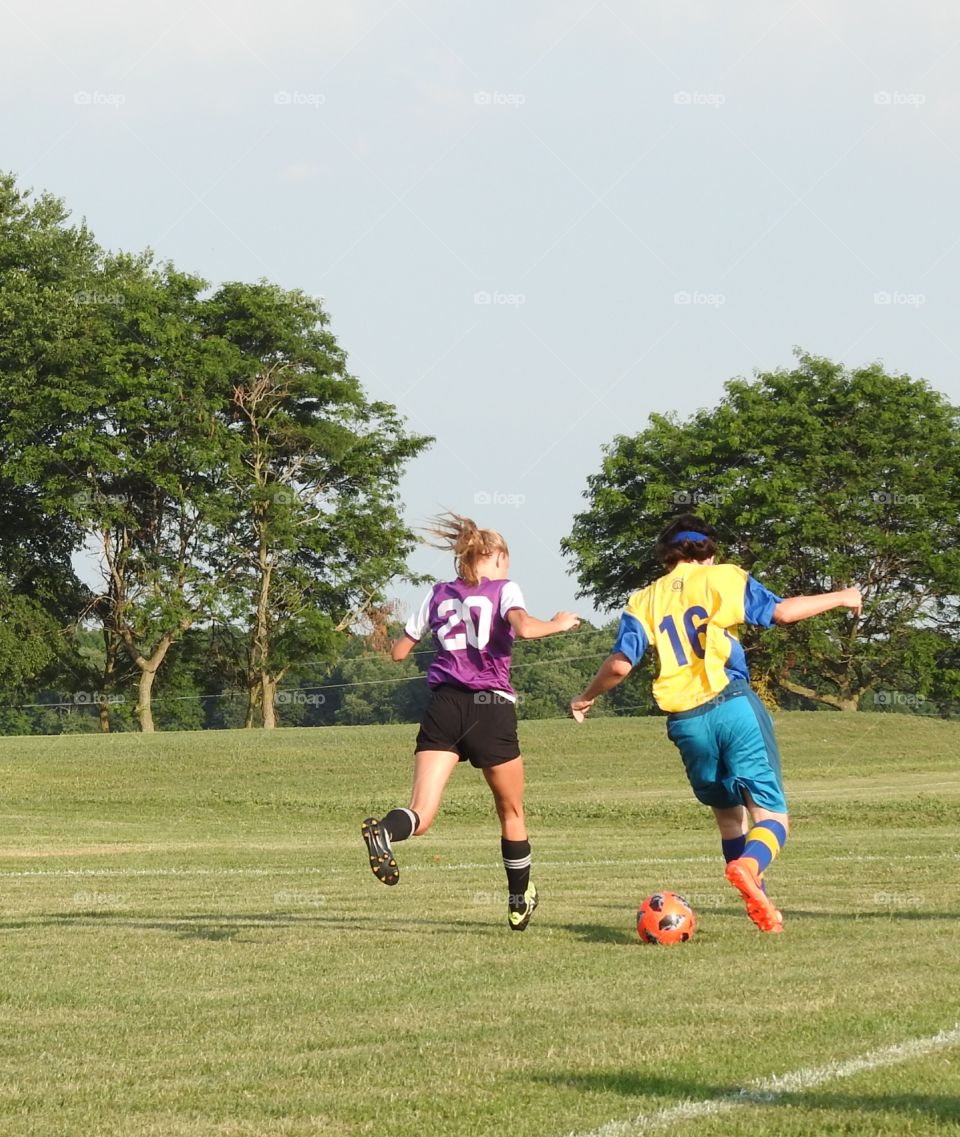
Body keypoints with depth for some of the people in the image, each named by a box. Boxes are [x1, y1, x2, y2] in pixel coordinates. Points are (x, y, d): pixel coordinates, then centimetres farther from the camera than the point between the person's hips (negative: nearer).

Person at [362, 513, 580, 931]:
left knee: (421, 815, -11)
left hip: (443, 707, 2)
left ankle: (384, 829, -45)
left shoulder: (438, 594, 16)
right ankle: (519, 903, 31)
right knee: (511, 813, 20)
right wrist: (558, 624, 3)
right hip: (491, 708, -2)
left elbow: (399, 651, 17)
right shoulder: (504, 588, 5)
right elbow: (523, 627, -16)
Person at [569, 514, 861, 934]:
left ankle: (761, 903, 13)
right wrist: (839, 598, 11)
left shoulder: (644, 601, 13)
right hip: (733, 706, -3)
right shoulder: (721, 578, 6)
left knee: (729, 815, 20)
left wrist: (586, 698, 21)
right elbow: (781, 611, -2)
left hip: (685, 722, 3)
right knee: (772, 815, -4)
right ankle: (749, 865, -35)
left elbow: (620, 664, 4)